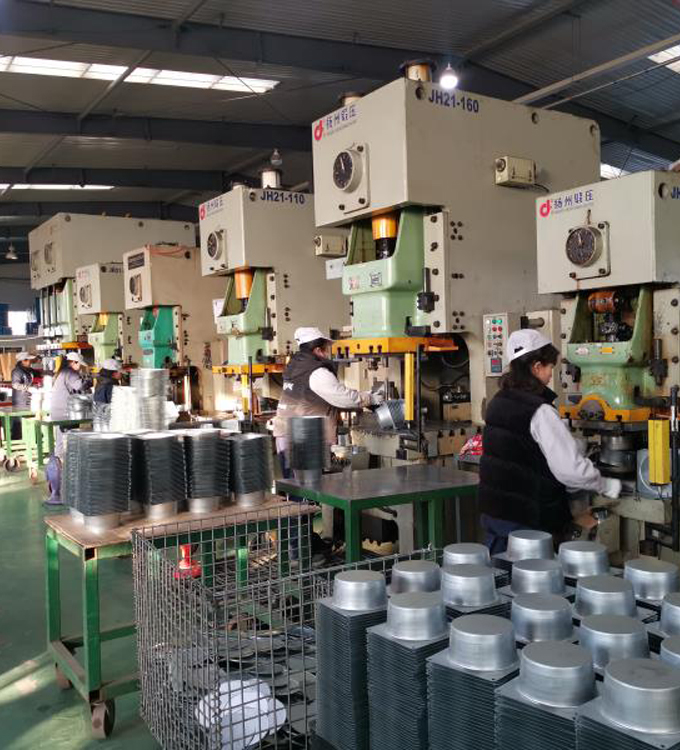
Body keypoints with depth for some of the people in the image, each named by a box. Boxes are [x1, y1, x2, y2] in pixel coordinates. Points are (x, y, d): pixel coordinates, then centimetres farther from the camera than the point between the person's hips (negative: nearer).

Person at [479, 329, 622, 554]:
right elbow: (571, 468, -21)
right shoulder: (540, 412, -19)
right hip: (524, 520, -7)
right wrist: (607, 486, -3)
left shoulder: (497, 402, 6)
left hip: (492, 511, 8)